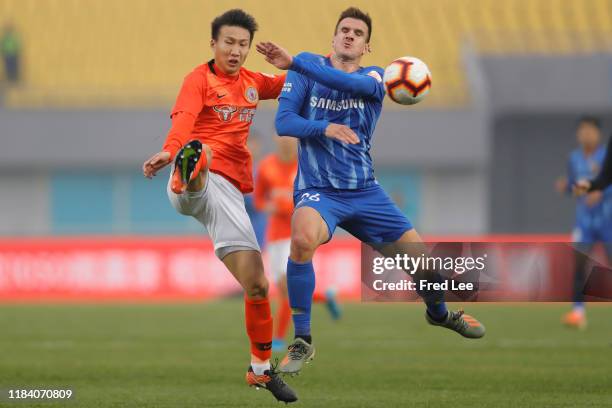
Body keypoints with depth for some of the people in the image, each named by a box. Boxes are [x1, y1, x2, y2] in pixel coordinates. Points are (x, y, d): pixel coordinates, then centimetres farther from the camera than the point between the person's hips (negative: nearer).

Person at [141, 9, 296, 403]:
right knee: (201, 153, -42)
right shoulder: (199, 79, 1)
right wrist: (170, 151, -41)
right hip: (197, 183, -5)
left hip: (229, 189, 5)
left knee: (257, 285, 5)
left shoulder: (252, 82, 20)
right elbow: (184, 119, -19)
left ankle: (262, 369, 20)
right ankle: (188, 169, -78)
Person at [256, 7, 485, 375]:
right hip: (318, 190, -3)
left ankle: (439, 313, 40)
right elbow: (283, 121, -7)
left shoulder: (373, 77, 2)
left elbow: (352, 83, -23)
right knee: (303, 238, -36)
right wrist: (324, 128, -27)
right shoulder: (308, 67, 0)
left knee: (421, 257, 2)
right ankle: (302, 342, -22)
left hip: (365, 191, 3)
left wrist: (294, 63, -33)